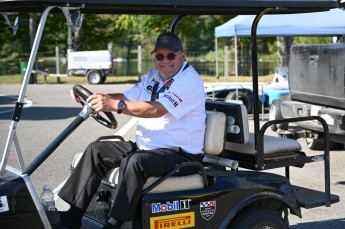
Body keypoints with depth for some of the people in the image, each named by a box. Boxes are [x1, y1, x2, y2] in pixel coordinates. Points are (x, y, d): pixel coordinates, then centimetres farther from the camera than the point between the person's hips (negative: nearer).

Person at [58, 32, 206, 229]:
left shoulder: (190, 80, -15)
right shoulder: (153, 76, 14)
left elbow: (157, 109, -28)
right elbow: (126, 98, 10)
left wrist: (114, 105, -38)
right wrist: (93, 96, -7)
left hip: (180, 153, -9)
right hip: (145, 146, 9)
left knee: (135, 161, -36)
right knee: (96, 150, 2)